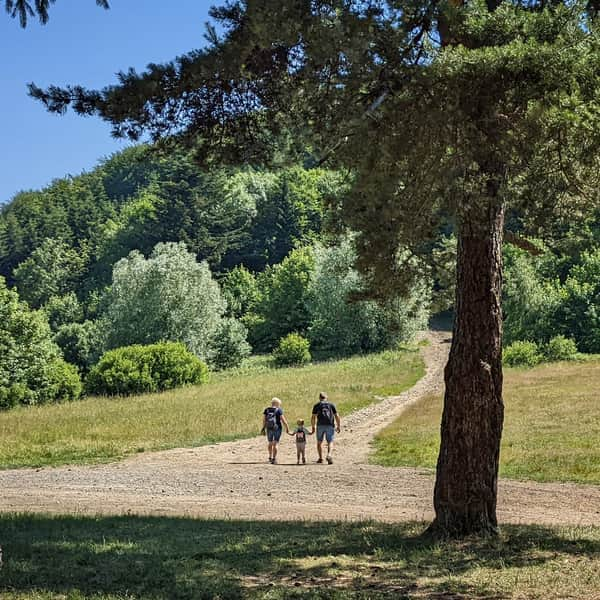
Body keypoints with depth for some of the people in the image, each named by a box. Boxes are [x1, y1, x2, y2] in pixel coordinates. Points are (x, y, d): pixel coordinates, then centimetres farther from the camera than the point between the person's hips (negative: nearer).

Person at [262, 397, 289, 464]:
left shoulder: (266, 410, 0)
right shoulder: (279, 410, -9)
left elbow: (264, 419, -1)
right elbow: (283, 419, -11)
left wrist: (263, 428, 9)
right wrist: (287, 427, -3)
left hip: (269, 428, 4)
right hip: (277, 428, -4)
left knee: (270, 443, 21)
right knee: (275, 444, -1)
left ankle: (270, 457, 33)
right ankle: (274, 459, -5)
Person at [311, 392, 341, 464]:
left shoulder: (316, 405, 11)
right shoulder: (331, 405, 14)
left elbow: (313, 417, 2)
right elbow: (337, 416, 8)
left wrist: (313, 427, 8)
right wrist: (338, 426, 13)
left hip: (320, 425, 0)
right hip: (330, 426, 0)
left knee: (319, 442, 16)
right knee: (330, 442, 1)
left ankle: (320, 458, 13)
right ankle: (329, 455, -23)